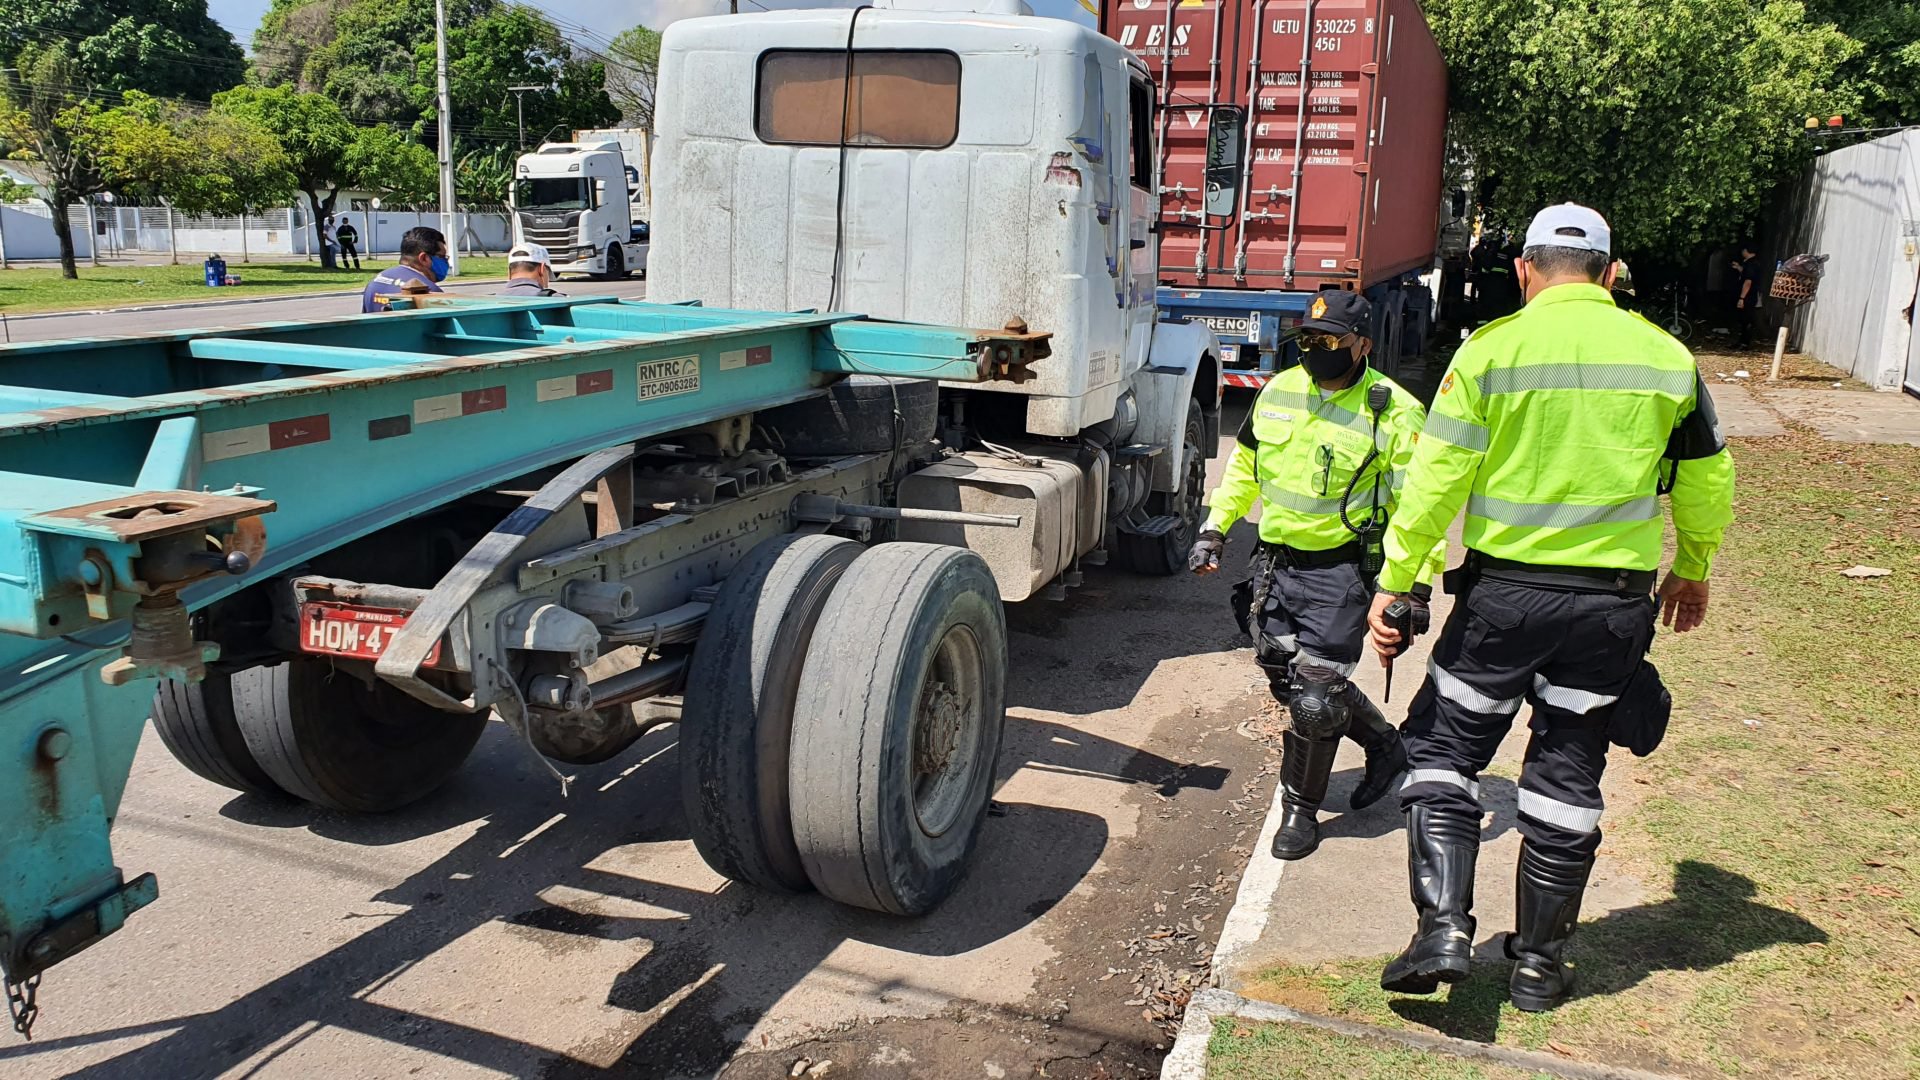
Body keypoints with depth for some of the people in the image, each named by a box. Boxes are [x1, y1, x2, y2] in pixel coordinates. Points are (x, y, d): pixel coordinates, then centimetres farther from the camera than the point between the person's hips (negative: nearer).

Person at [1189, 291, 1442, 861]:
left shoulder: (1394, 413, -11)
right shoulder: (1278, 392, 7)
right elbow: (1244, 466, 21)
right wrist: (1215, 527, 17)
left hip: (1340, 573, -6)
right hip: (1275, 563, 6)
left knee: (1314, 696, -5)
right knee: (1290, 682, 12)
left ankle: (1300, 810, 17)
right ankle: (1384, 743, 37)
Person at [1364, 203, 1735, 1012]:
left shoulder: (1490, 350, -7)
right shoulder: (1667, 357, 3)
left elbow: (1435, 481, -11)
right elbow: (1707, 482, 13)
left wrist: (1393, 582, -4)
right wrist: (1692, 570, 29)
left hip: (1505, 591, -3)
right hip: (1615, 601, 3)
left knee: (1442, 750, 12)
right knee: (1567, 777, 13)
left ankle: (1443, 928, 0)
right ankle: (1539, 964, 23)